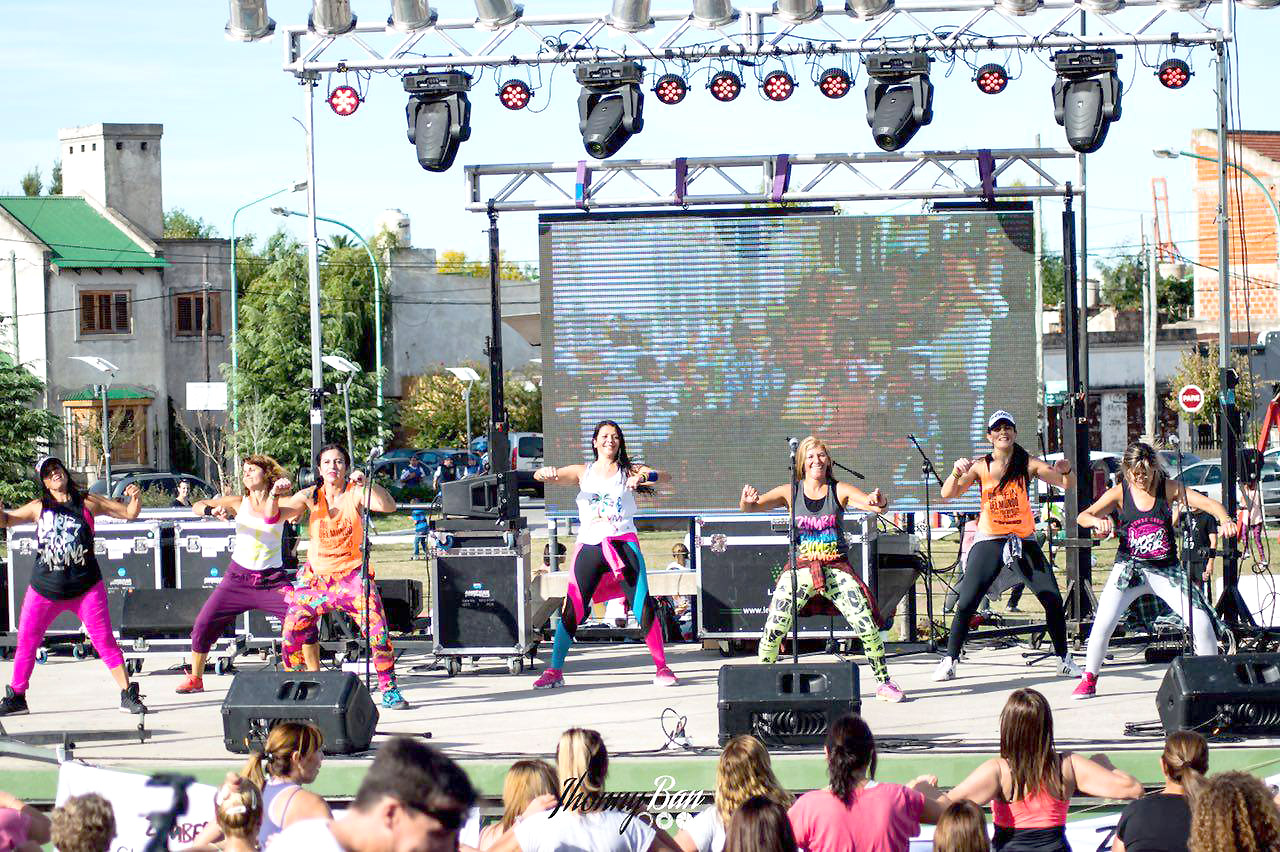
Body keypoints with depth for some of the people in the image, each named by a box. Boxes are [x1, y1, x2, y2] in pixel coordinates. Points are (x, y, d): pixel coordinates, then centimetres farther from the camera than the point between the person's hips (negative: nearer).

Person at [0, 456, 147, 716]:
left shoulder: (87, 503, 4)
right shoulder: (39, 508, 7)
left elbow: (129, 513, 10)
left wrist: (136, 498, -11)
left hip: (85, 587, -2)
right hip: (44, 588, 2)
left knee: (104, 640, -6)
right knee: (26, 641, 3)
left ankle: (128, 695, -1)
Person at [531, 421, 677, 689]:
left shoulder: (629, 470, 9)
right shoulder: (583, 472, 13)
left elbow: (665, 476, -4)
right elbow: (539, 475, 7)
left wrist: (644, 477, -26)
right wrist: (545, 473, -19)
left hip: (623, 543, -1)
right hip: (589, 545, 1)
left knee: (643, 606, -9)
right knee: (572, 609, -4)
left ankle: (662, 668, -1)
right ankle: (554, 671, 5)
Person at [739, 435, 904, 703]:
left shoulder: (840, 491, 0)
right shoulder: (791, 493, 2)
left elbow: (878, 506, -10)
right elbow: (750, 507, -6)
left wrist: (879, 502, -35)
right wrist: (747, 501, -31)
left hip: (836, 569, 0)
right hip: (800, 569, 0)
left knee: (868, 626, -10)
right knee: (773, 630, -11)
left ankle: (884, 683, 7)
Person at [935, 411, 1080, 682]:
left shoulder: (1028, 464, 1)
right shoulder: (981, 467, 0)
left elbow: (1065, 484, -2)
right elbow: (948, 494, -5)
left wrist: (1065, 471, -25)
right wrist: (957, 473, -25)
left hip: (1023, 540, 1)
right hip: (989, 542, -1)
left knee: (1053, 600, -5)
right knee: (966, 603, -8)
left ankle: (1063, 658, 12)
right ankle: (949, 661, 3)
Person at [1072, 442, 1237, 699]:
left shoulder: (1169, 488, -5)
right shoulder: (1120, 493, -4)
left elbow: (1208, 503, -15)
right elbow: (1082, 517, -8)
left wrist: (1225, 520, -36)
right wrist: (1097, 521, -32)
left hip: (1166, 569, 0)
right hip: (1129, 568, 0)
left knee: (1201, 619, -10)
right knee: (1102, 623, -13)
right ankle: (1088, 680, 6)